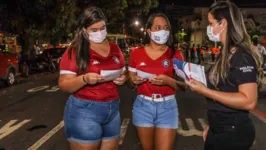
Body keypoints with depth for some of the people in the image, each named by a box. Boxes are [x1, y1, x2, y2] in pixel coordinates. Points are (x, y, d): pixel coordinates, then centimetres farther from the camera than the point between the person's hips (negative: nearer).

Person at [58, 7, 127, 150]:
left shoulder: (114, 48, 7)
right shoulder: (74, 51, -8)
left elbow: (123, 73, 19)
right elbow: (64, 85, -10)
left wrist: (122, 78, -4)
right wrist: (85, 79, -27)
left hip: (113, 109, 6)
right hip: (84, 111, -5)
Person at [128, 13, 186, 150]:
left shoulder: (175, 54, -1)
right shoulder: (137, 53, 1)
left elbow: (183, 85, -1)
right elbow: (130, 82, 10)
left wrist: (169, 81, -20)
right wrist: (134, 80, -12)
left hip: (167, 107, -1)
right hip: (143, 105, 1)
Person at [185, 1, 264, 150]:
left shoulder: (242, 56, -19)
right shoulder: (226, 54, 9)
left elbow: (249, 101, -27)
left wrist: (205, 91, -26)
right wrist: (212, 125, 16)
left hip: (233, 133, -8)